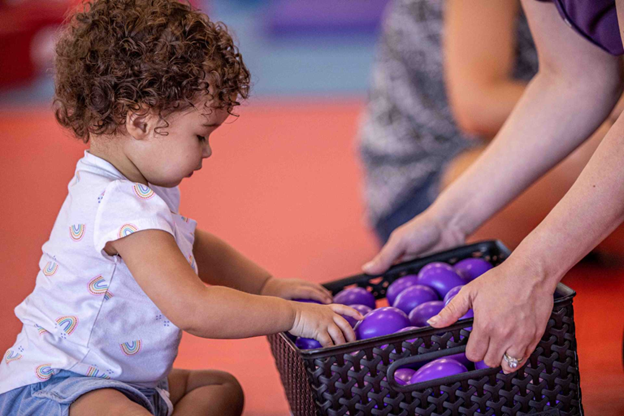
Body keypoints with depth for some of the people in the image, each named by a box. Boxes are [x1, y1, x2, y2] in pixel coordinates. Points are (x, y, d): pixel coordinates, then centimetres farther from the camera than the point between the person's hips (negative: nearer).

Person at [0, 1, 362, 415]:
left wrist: (267, 284, 19)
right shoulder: (122, 204, -25)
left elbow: (194, 245, 30)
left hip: (119, 380, 11)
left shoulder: (137, 191, 11)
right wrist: (294, 315, -22)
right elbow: (193, 309, -31)